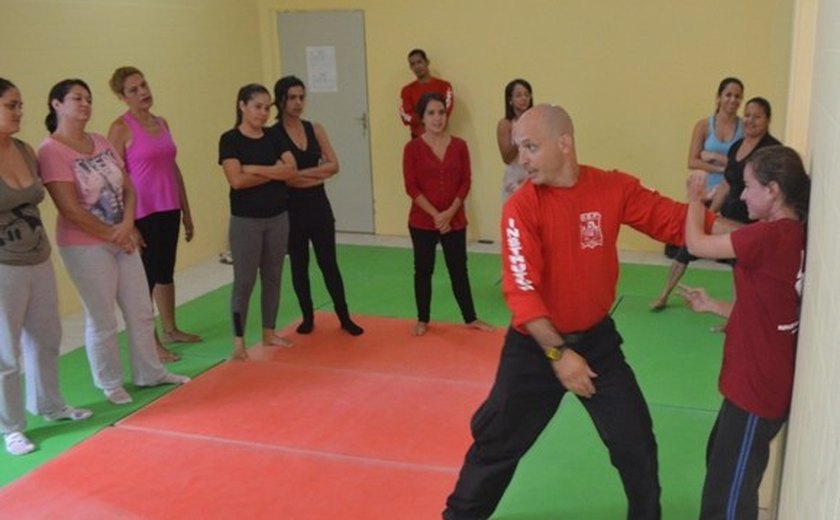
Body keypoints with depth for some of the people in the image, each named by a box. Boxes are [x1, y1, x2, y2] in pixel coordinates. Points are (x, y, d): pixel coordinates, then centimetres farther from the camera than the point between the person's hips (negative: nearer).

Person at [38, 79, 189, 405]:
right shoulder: (52, 150, -15)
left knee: (141, 311, 14)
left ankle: (149, 373, 30)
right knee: (102, 320, 4)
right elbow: (70, 210, -20)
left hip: (122, 239, 7)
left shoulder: (101, 143, 7)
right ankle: (110, 384, 22)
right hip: (85, 246, -7)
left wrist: (127, 225, -12)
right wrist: (112, 235, -12)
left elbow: (128, 188, 5)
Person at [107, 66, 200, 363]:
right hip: (142, 213, -7)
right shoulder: (121, 128, -9)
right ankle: (150, 342, 8)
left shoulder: (161, 123, 11)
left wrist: (186, 211, 17)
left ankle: (170, 330, 30)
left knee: (166, 272, 17)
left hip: (168, 210, 7)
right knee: (146, 277, 0)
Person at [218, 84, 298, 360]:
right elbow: (237, 180, -19)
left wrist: (255, 169, -16)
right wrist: (274, 172, -11)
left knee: (273, 277, 12)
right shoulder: (230, 139, -8)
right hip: (246, 220, -5)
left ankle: (269, 332, 25)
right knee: (244, 281, -2)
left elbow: (291, 170, -8)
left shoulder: (273, 137, 6)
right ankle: (238, 341, 6)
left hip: (278, 217, 5)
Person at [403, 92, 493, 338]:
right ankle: (422, 320, 23)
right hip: (422, 221, -1)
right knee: (423, 270, 9)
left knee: (459, 269, 9)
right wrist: (435, 215, -15)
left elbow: (465, 182, 0)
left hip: (455, 220, 2)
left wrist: (450, 212, -12)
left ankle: (471, 318, 20)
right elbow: (411, 187, -9)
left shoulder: (459, 146, 1)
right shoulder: (412, 148, -6)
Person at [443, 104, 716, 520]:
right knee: (497, 441, 9)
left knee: (637, 444, 12)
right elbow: (521, 291, -22)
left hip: (596, 339, 3)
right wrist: (557, 353, -25)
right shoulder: (522, 207, -18)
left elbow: (677, 221, -6)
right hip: (535, 345, -2)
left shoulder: (614, 189, -8)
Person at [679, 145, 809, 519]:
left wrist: (695, 199, 1)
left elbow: (696, 244, -15)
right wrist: (712, 306, 10)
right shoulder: (792, 237, 5)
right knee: (723, 466, 29)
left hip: (757, 389, -10)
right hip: (763, 382, 10)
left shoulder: (771, 236, -24)